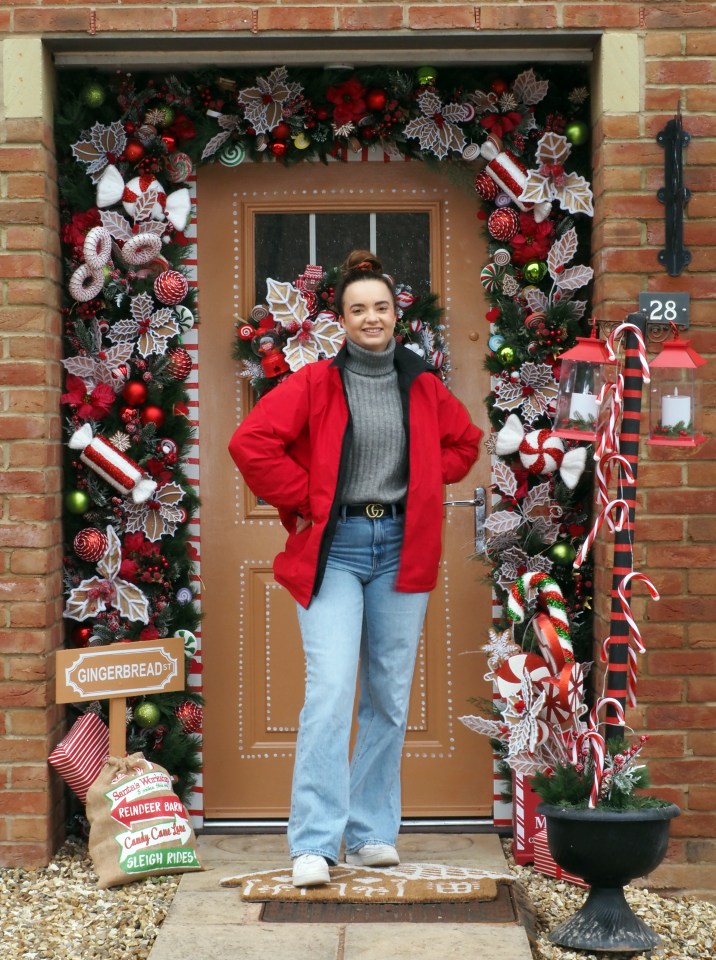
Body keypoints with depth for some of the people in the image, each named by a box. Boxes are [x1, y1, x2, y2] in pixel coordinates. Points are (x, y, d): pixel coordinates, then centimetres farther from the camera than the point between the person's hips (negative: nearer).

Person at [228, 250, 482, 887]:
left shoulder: (423, 387, 8)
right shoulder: (315, 384, -3)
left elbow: (464, 442, 24)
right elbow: (251, 443, -9)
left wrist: (423, 486, 10)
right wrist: (303, 501, -7)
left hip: (402, 549, 4)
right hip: (334, 549, -4)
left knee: (389, 698, 8)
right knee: (330, 691, -14)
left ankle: (373, 833, 20)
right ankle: (314, 844, -11)